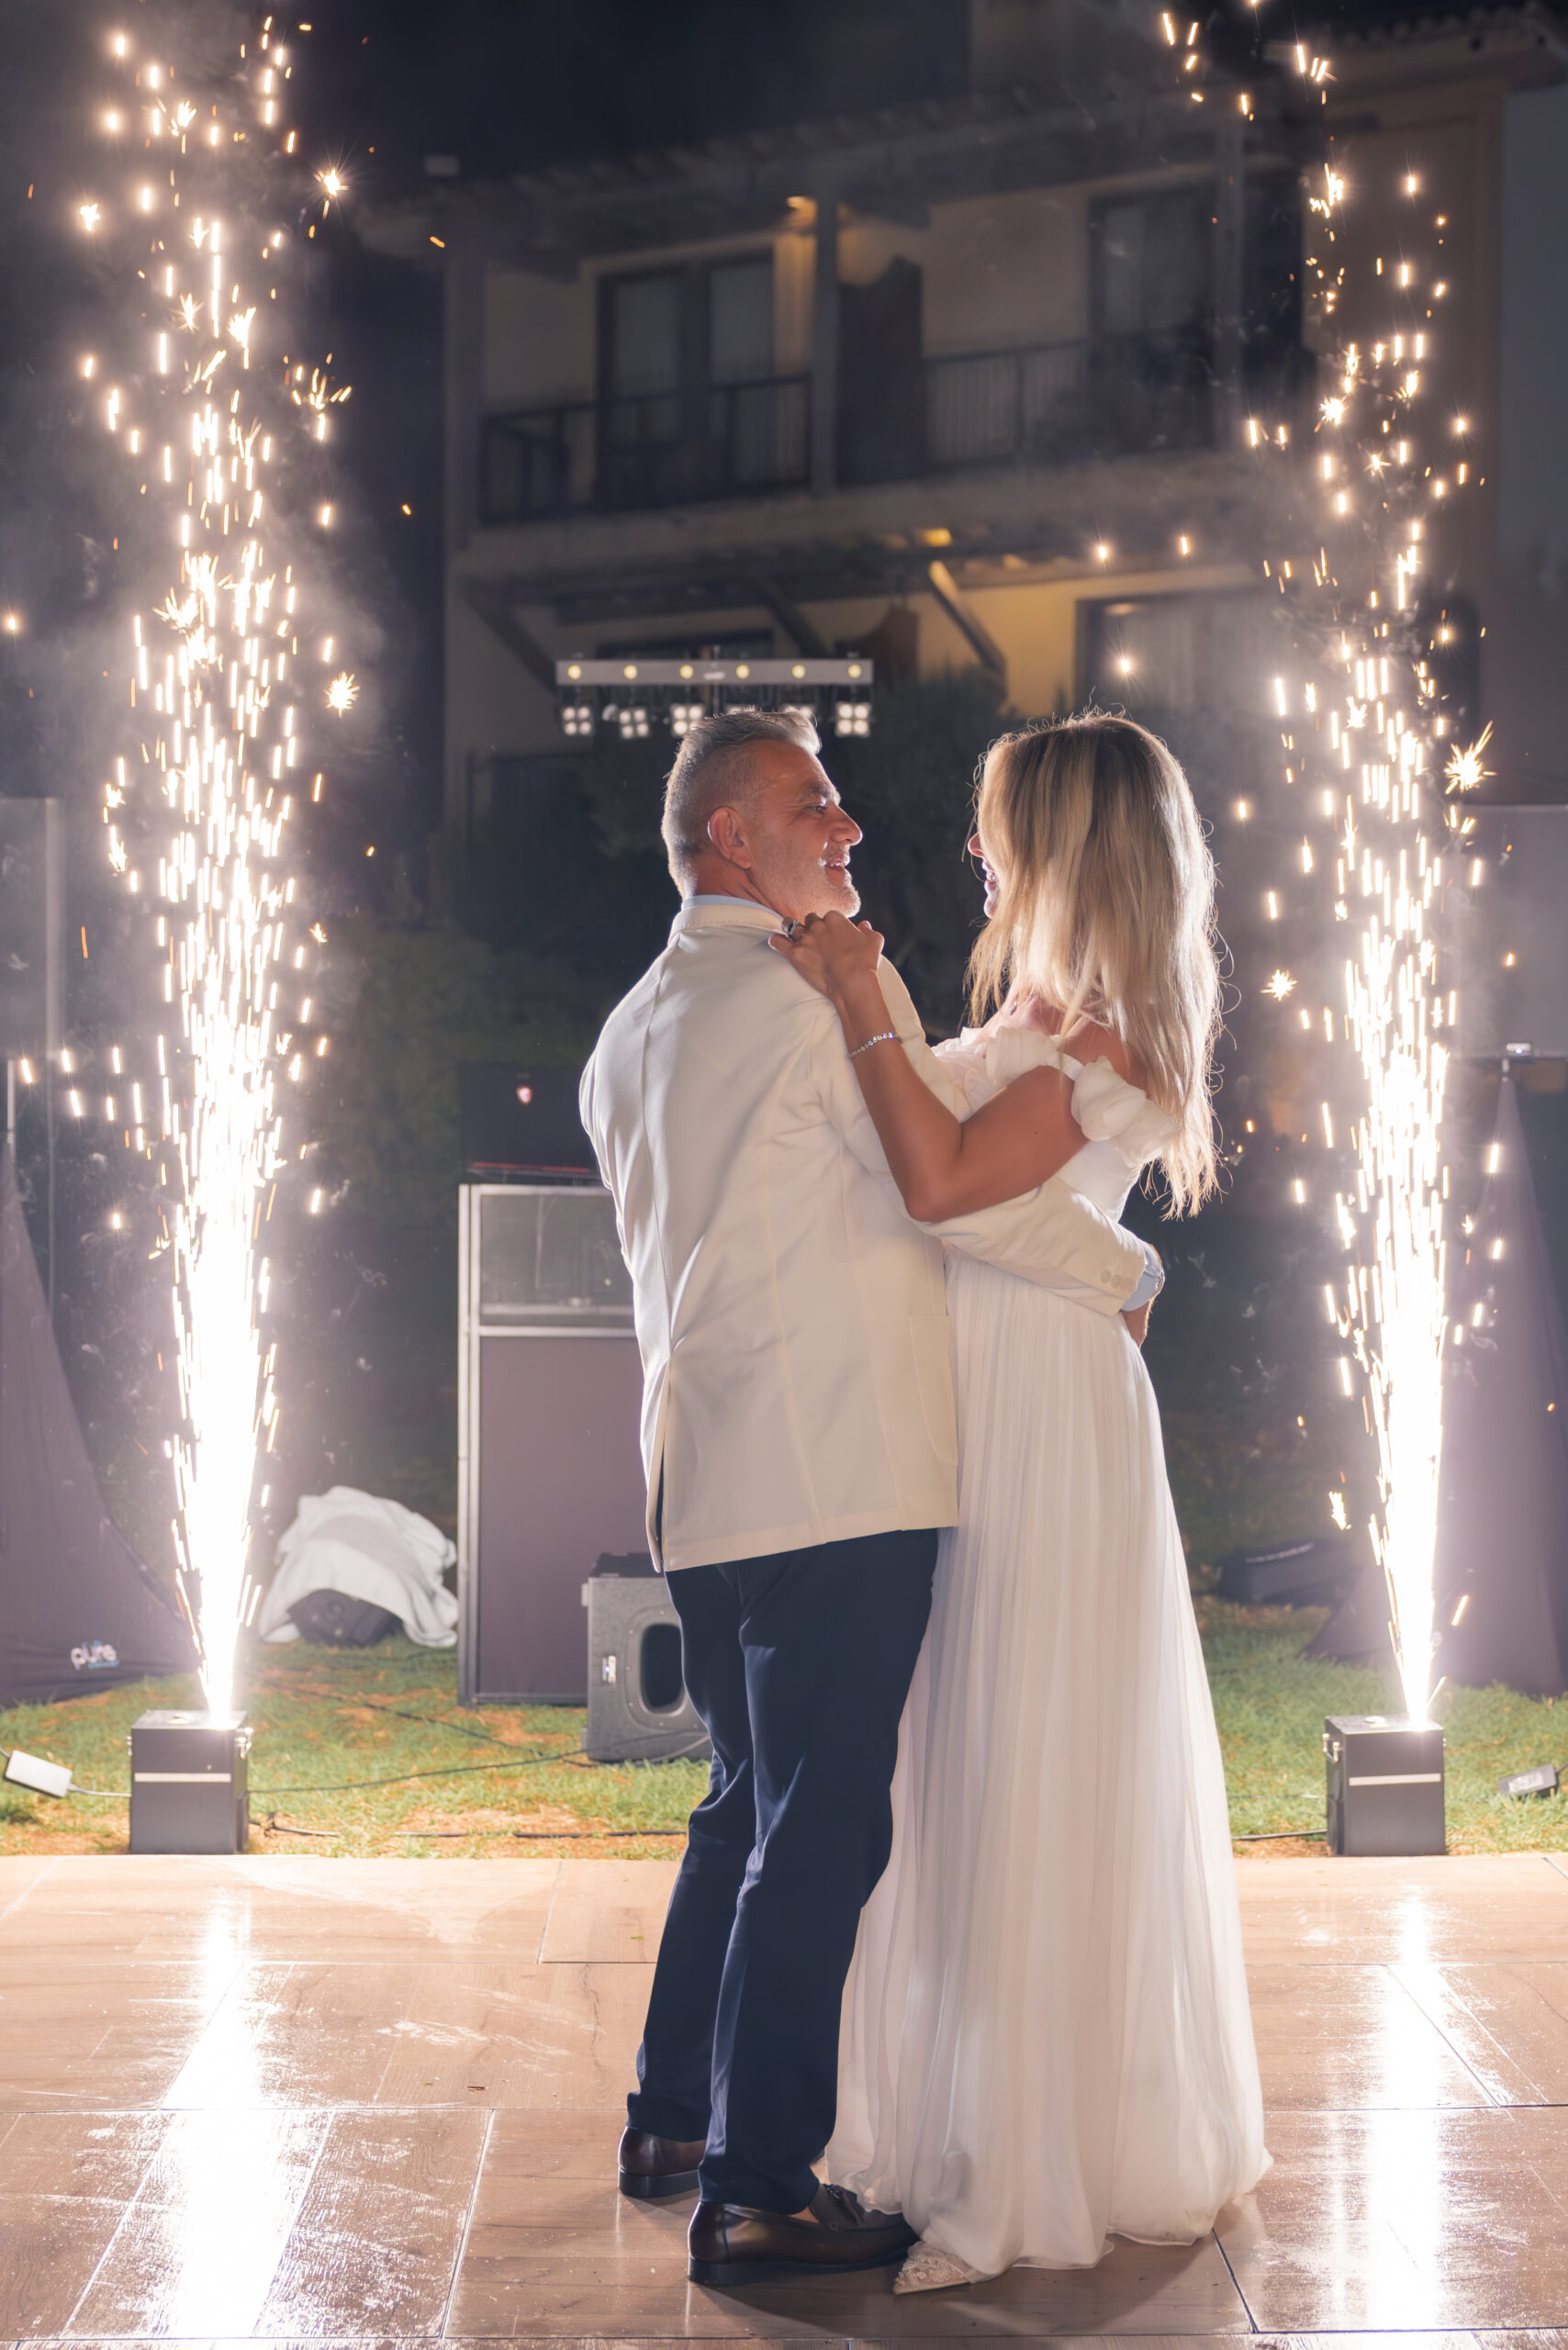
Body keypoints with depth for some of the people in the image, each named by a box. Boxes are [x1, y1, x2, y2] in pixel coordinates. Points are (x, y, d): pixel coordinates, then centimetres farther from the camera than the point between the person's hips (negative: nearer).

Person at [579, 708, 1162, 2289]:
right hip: (839, 1480, -9)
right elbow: (965, 1187, -10)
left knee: (749, 1805, 21)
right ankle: (758, 2192, -3)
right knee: (820, 1834, -5)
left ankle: (673, 2118, 29)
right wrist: (1127, 1269, 4)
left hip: (701, 1488, 9)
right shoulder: (831, 996, -10)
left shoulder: (629, 1035, 17)